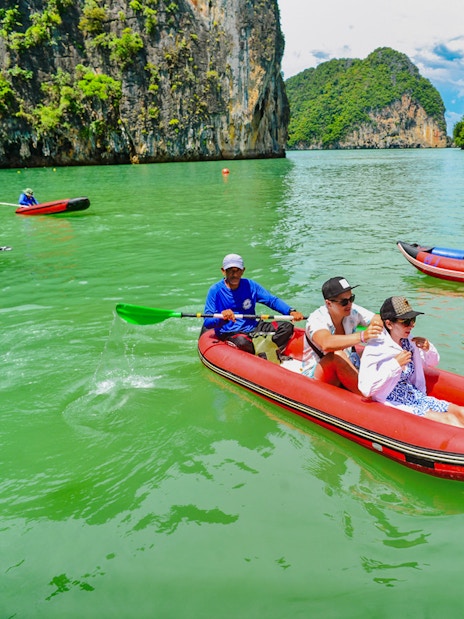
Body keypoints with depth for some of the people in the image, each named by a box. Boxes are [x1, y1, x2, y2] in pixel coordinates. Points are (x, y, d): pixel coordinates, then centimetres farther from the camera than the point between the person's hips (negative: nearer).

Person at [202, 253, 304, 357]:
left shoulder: (250, 285, 5)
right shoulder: (215, 290, -7)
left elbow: (273, 300, 4)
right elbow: (207, 323, -11)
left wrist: (291, 311, -14)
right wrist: (222, 317, -33)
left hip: (253, 329, 5)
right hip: (229, 334, -5)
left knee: (287, 326, -10)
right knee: (242, 341, -39)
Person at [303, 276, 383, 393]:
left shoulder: (352, 311, -6)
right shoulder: (316, 319, -24)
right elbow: (326, 344, -45)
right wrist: (362, 336, -57)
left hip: (345, 372, 6)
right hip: (314, 376, -6)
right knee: (337, 355, -36)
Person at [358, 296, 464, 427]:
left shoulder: (409, 341, 4)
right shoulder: (375, 349, -18)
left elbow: (432, 363, 23)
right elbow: (366, 389, -28)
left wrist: (428, 349, -2)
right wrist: (395, 364, -27)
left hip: (416, 396, 8)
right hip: (394, 405, -8)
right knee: (449, 419, -19)